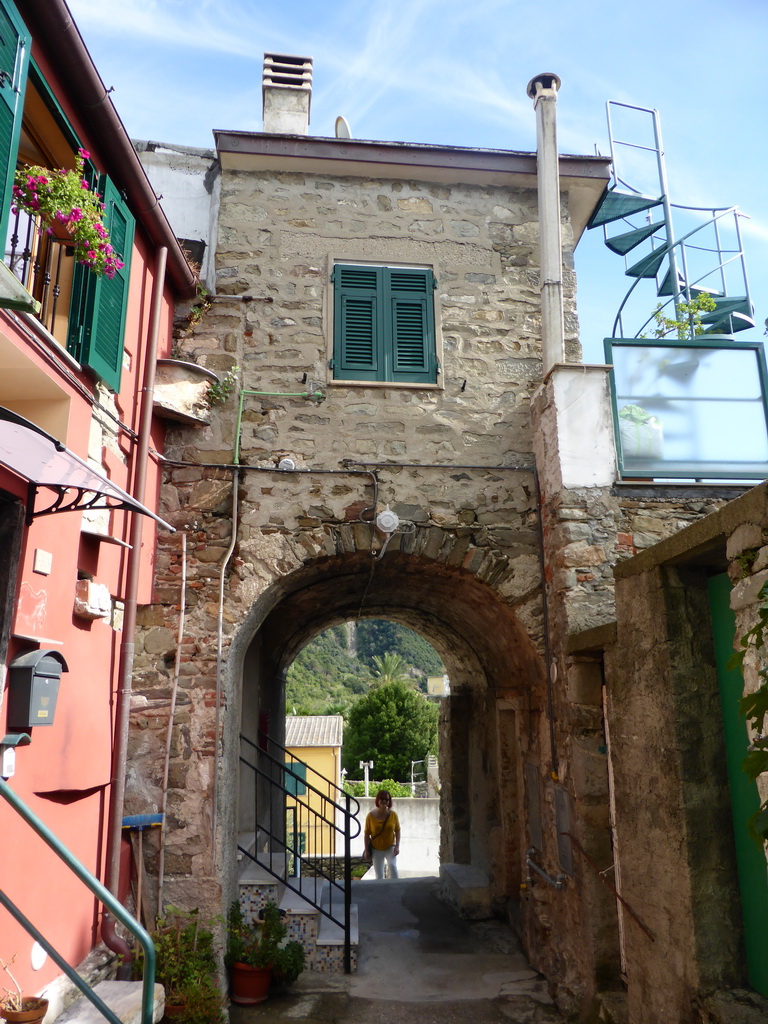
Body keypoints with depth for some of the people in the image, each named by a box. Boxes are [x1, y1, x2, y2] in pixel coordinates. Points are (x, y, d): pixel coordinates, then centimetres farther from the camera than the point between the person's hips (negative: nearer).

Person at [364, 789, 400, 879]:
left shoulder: (393, 814, -9)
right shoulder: (371, 816, -13)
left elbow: (397, 830, 1)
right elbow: (367, 834, -7)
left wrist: (397, 846, -7)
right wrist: (367, 850, -6)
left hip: (390, 847, 0)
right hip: (376, 849, 0)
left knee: (392, 866, -24)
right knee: (379, 875, 7)